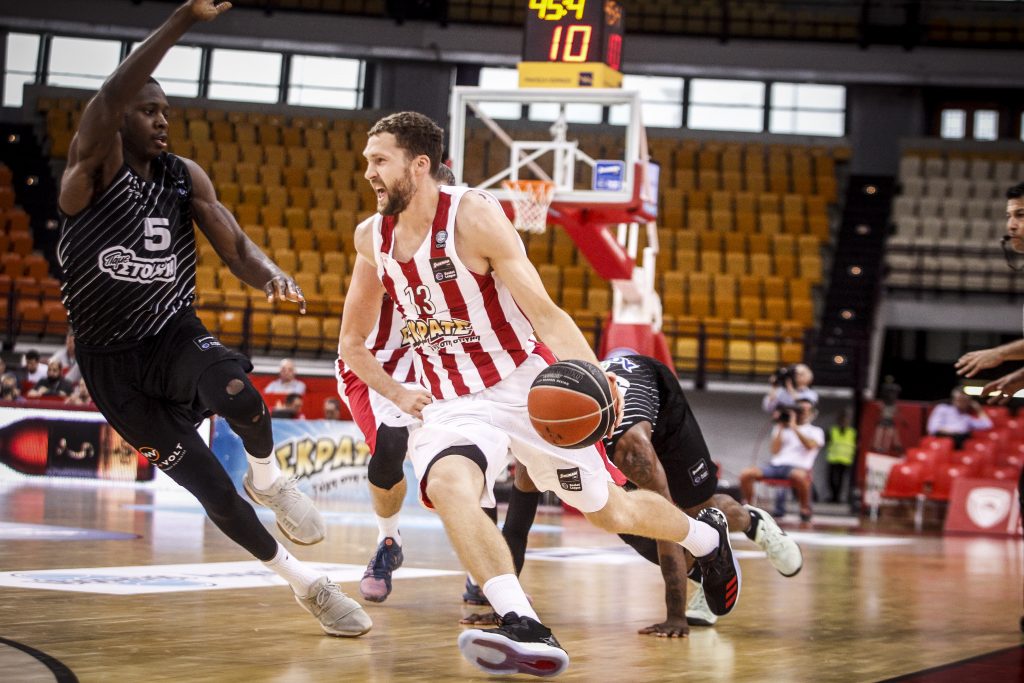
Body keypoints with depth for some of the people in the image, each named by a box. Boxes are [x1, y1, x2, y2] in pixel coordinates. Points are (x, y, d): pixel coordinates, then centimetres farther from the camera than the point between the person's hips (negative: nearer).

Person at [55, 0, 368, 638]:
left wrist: (272, 275, -27)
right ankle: (306, 583, 12)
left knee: (236, 389, -35)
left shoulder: (186, 177, 3)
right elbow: (109, 99, -32)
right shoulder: (93, 166, -13)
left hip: (176, 336, 3)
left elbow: (235, 245, -1)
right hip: (113, 361, -3)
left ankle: (268, 478, -5)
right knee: (211, 488, -4)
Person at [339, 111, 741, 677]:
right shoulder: (371, 238, 0)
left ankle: (707, 536, 42)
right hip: (452, 405, 3)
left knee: (608, 511, 10)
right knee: (447, 485, -31)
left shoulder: (473, 214, -16)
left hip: (527, 386, -3)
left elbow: (541, 309, -22)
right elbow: (353, 343, 15)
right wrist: (397, 394, -1)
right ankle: (525, 630, -41)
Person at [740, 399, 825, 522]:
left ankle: (805, 508, -17)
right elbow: (775, 451, 11)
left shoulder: (816, 431, 17)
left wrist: (794, 426, -6)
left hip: (798, 467, -3)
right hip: (775, 465, 3)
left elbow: (810, 445, -7)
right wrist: (780, 428, 8)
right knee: (746, 474, -22)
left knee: (799, 476, -42)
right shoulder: (781, 428, 25)